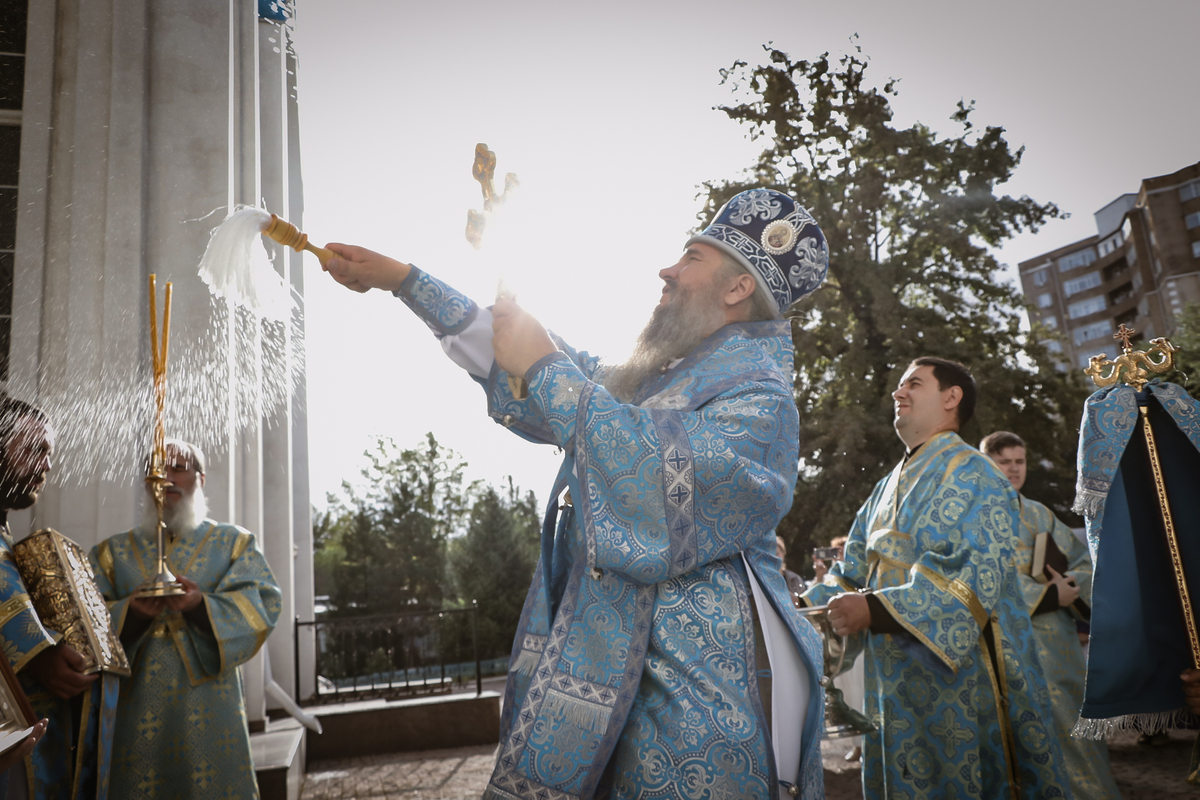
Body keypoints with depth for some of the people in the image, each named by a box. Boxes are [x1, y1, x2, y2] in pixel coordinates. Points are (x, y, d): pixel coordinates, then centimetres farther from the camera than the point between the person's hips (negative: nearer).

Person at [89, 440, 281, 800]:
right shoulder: (113, 551, 13)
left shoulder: (234, 543, 9)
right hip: (135, 706, 1)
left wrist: (201, 605, -21)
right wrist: (131, 612, -19)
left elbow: (261, 605, -5)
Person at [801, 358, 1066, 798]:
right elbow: (853, 570, 15)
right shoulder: (889, 487, 14)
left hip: (959, 676, -7)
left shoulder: (973, 475, -9)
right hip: (898, 683, 7)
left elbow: (977, 580, -21)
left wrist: (876, 609, -27)